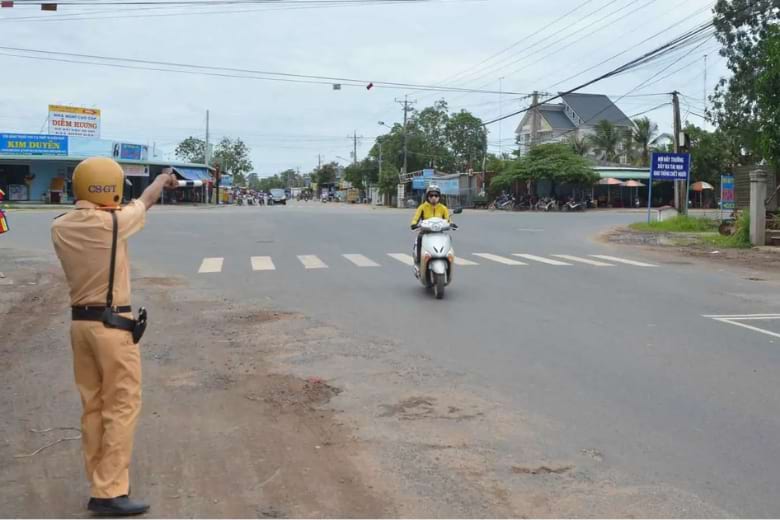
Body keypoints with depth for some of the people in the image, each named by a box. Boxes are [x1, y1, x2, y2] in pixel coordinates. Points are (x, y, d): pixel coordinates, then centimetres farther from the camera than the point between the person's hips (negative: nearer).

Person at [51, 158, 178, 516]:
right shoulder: (112, 222, -15)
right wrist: (164, 178, 24)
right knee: (122, 406, 0)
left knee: (93, 407, 14)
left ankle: (101, 483, 24)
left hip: (80, 323, 7)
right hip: (112, 325, -7)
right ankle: (109, 492, 0)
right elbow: (147, 200, 4)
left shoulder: (60, 228, 0)